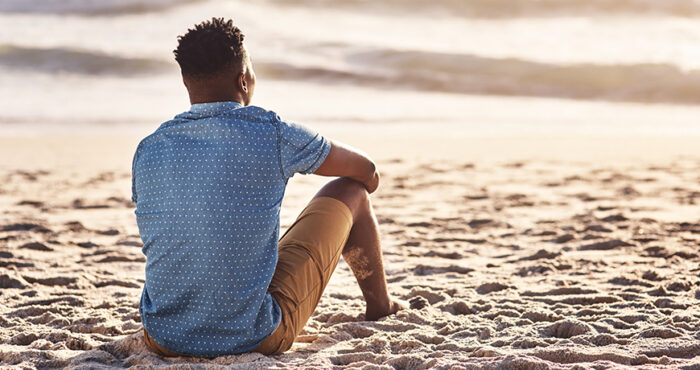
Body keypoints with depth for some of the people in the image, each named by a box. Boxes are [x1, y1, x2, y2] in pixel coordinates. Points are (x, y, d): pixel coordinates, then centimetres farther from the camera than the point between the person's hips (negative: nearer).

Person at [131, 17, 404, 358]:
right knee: (349, 191, 14)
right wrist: (369, 177, 34)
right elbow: (365, 170, 7)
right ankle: (379, 304, 42)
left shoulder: (147, 151, 0)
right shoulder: (272, 135, -12)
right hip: (254, 340, -4)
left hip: (162, 340, 4)